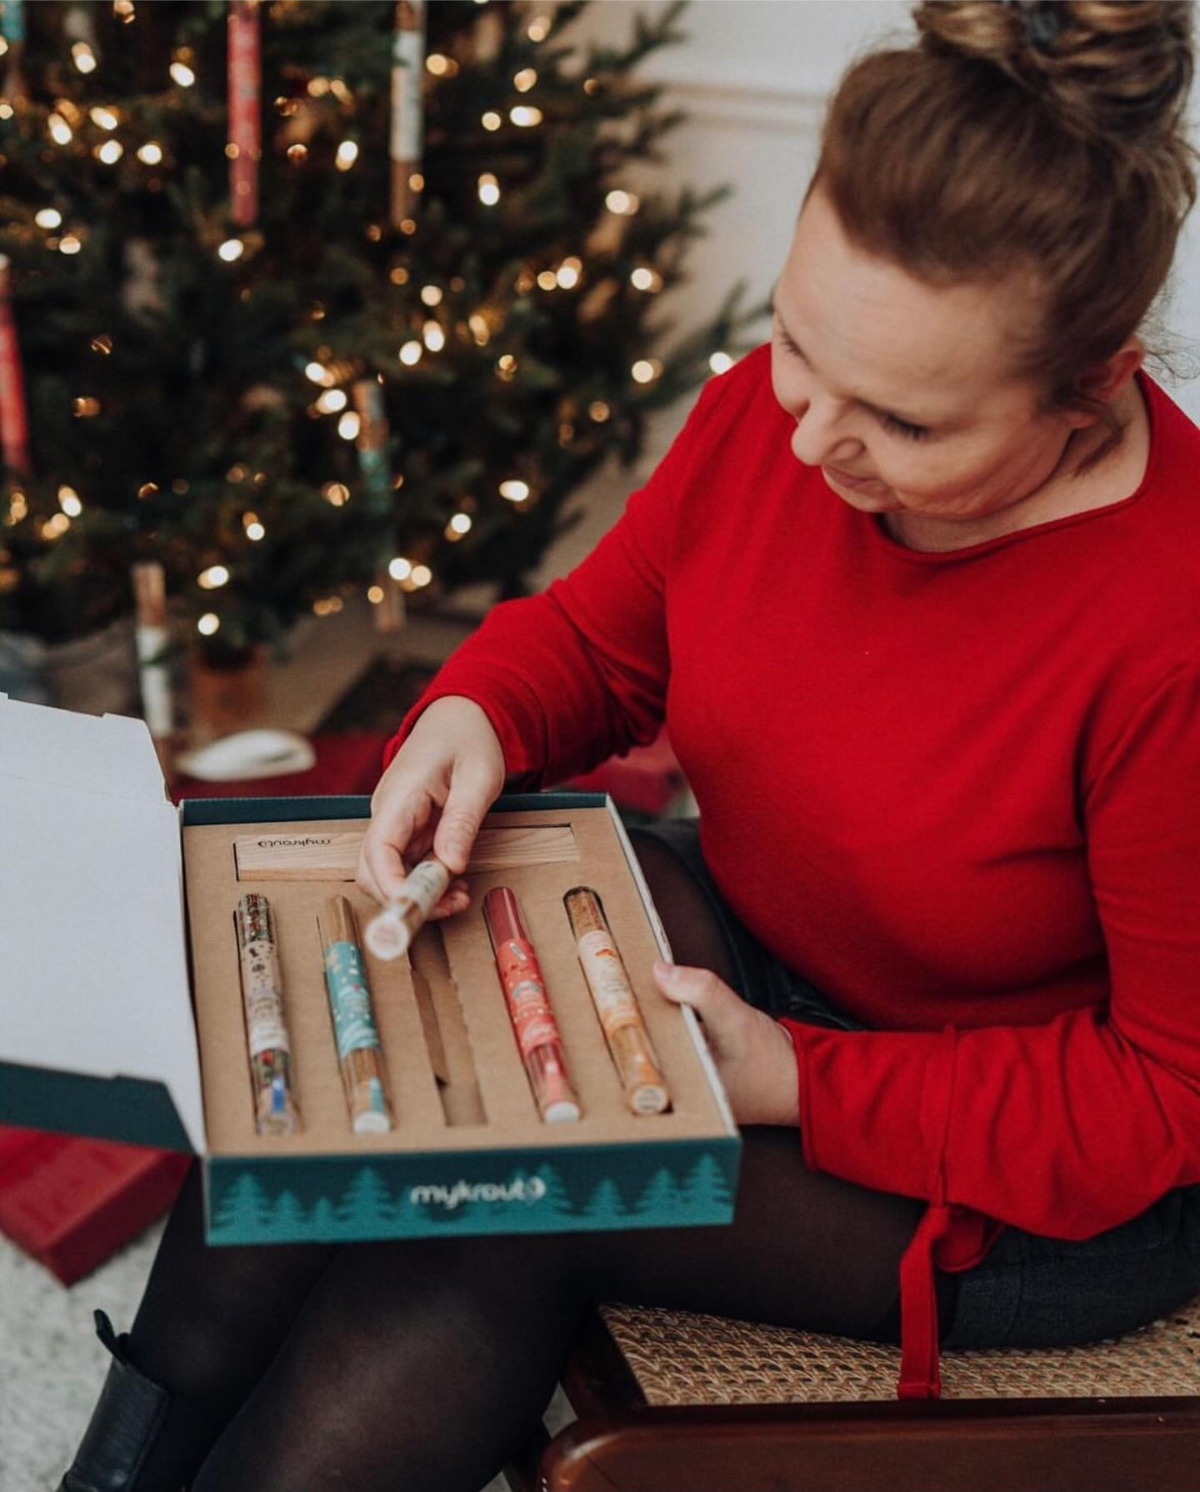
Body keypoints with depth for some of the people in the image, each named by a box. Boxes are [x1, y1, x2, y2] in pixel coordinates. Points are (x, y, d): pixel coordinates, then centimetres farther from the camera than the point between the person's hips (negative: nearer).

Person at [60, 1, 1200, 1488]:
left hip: (1057, 1185, -6)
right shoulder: (769, 409, -13)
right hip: (751, 947, 6)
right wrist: (472, 716, -18)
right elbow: (594, 636, 5)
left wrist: (797, 1084, -25)